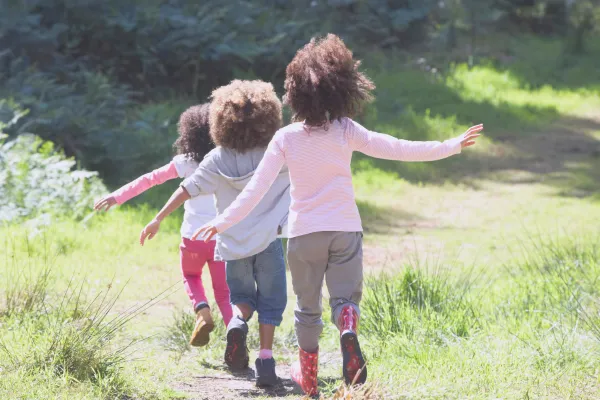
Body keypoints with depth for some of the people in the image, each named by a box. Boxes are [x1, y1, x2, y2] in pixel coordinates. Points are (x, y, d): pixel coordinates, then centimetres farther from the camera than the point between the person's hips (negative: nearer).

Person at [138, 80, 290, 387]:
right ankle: (265, 359, -8)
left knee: (242, 296, 22)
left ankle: (237, 322, -11)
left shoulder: (217, 160, -2)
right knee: (270, 302, 7)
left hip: (233, 244, 2)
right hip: (268, 240, -2)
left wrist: (158, 219, 0)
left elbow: (186, 190, -4)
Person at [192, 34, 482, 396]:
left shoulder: (286, 138, -6)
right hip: (345, 230, -1)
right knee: (346, 297, 4)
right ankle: (349, 329, -32)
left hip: (304, 233, 1)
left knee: (308, 307, 16)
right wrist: (451, 147, -6)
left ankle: (308, 377, 25)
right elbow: (397, 149, -11)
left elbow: (257, 187, -8)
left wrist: (224, 222, -3)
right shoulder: (346, 131, -8)